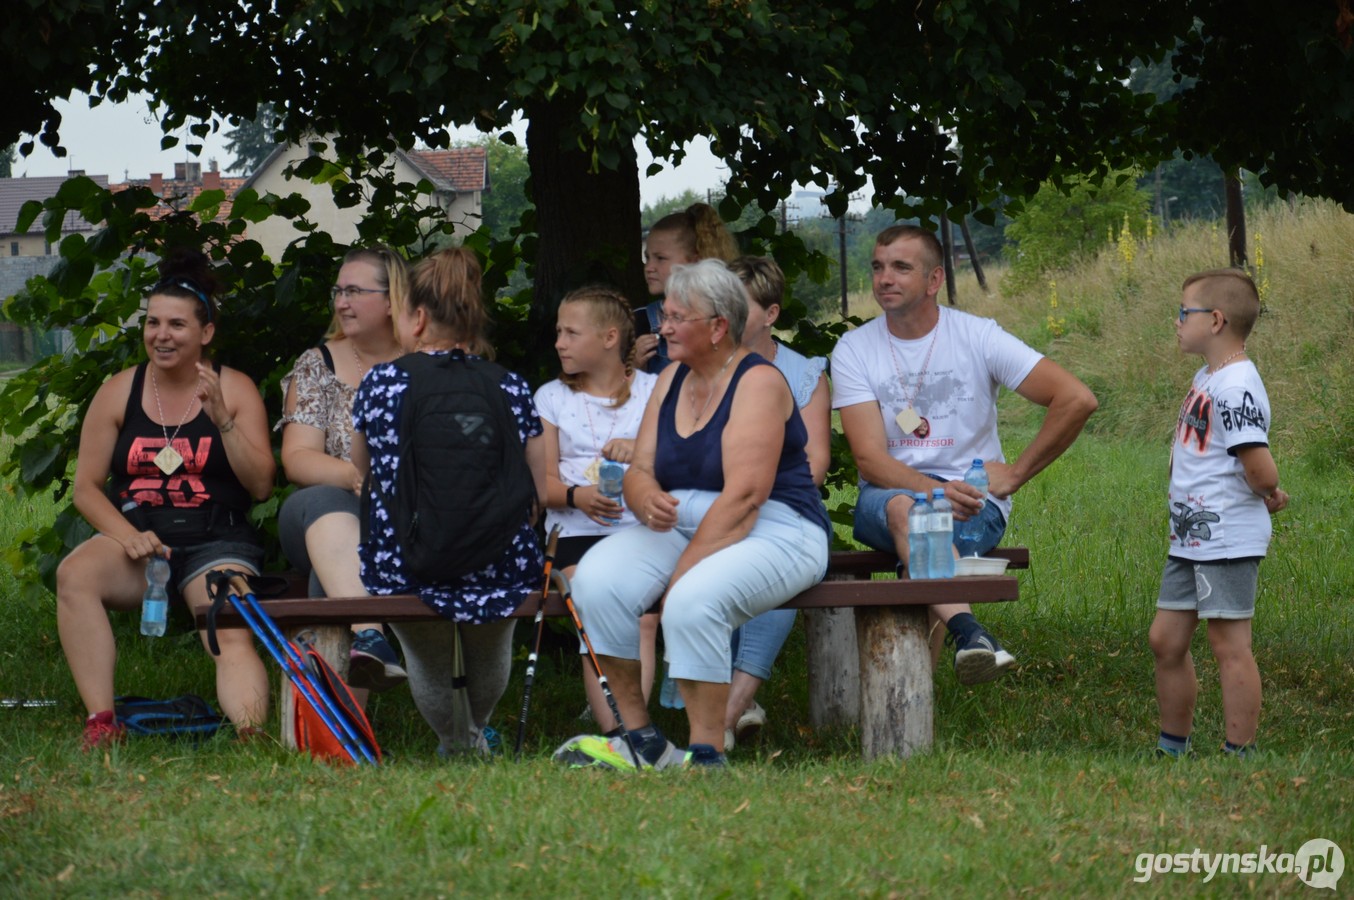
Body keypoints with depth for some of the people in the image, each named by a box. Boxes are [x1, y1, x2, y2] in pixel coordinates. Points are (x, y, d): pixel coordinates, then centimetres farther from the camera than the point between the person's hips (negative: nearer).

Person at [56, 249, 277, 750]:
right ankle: (100, 722, -33)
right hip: (136, 540, 1)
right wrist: (127, 534, -11)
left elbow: (261, 486, 1)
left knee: (233, 636, -30)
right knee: (74, 575, -30)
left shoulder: (234, 390, 8)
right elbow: (86, 487, 8)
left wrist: (221, 419, -12)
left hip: (216, 543, -1)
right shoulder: (119, 392, 11)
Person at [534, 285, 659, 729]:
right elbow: (542, 482, 9)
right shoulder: (550, 397, 18)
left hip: (642, 527, 0)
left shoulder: (653, 390, 14)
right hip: (578, 531, 0)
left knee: (643, 620, -29)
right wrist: (577, 496, -13)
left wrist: (643, 450, -14)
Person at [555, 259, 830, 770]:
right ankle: (641, 739, -14)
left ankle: (707, 756, -26)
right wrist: (647, 500, -18)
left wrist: (680, 575, -22)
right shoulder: (672, 381, 13)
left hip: (771, 532, -7)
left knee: (694, 599, -36)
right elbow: (639, 471, 8)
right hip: (682, 527, 7)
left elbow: (744, 496, -19)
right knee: (596, 579, -20)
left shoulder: (758, 382, -10)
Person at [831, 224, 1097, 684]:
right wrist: (934, 490, -27)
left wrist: (1015, 474, -6)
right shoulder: (854, 349, 2)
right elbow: (870, 459, -9)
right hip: (889, 495, 0)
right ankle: (966, 628, -57)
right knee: (903, 508, -37)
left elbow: (1077, 399, -6)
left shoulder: (977, 336, -1)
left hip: (973, 497, 0)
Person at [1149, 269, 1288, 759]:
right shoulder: (1206, 378, 13)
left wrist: (1267, 495, -5)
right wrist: (1267, 491, 9)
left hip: (1228, 544, -10)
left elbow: (1261, 471, -25)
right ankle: (1173, 749, 26)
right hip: (1190, 539, 10)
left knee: (1230, 646, -4)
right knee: (1166, 640, 14)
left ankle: (1239, 757, 2)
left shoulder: (1238, 388, -19)